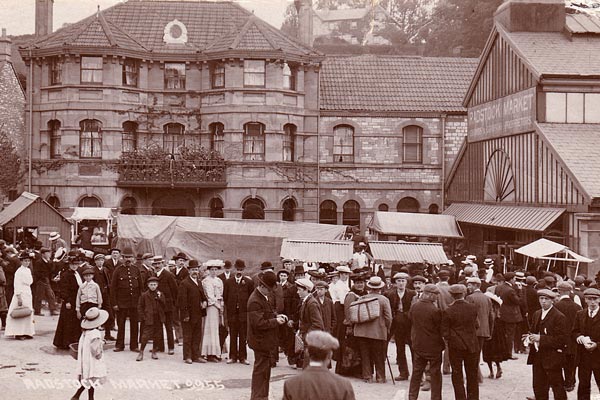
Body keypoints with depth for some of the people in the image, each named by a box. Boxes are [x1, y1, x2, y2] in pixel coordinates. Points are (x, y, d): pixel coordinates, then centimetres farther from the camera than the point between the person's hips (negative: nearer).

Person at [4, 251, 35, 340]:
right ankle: (17, 333, -2)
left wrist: (30, 295, 16)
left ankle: (26, 332, 15)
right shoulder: (19, 271, -13)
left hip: (28, 294, 9)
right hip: (21, 294, -8)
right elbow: (17, 285, -16)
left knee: (28, 314, 9)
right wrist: (19, 297, -20)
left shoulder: (28, 270, 11)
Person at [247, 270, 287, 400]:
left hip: (265, 340, 10)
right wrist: (275, 321, -20)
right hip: (260, 341, -10)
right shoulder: (255, 301, -22)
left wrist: (277, 316, 6)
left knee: (264, 369, 17)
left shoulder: (263, 297, 9)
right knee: (261, 369, -2)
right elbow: (258, 323, -27)